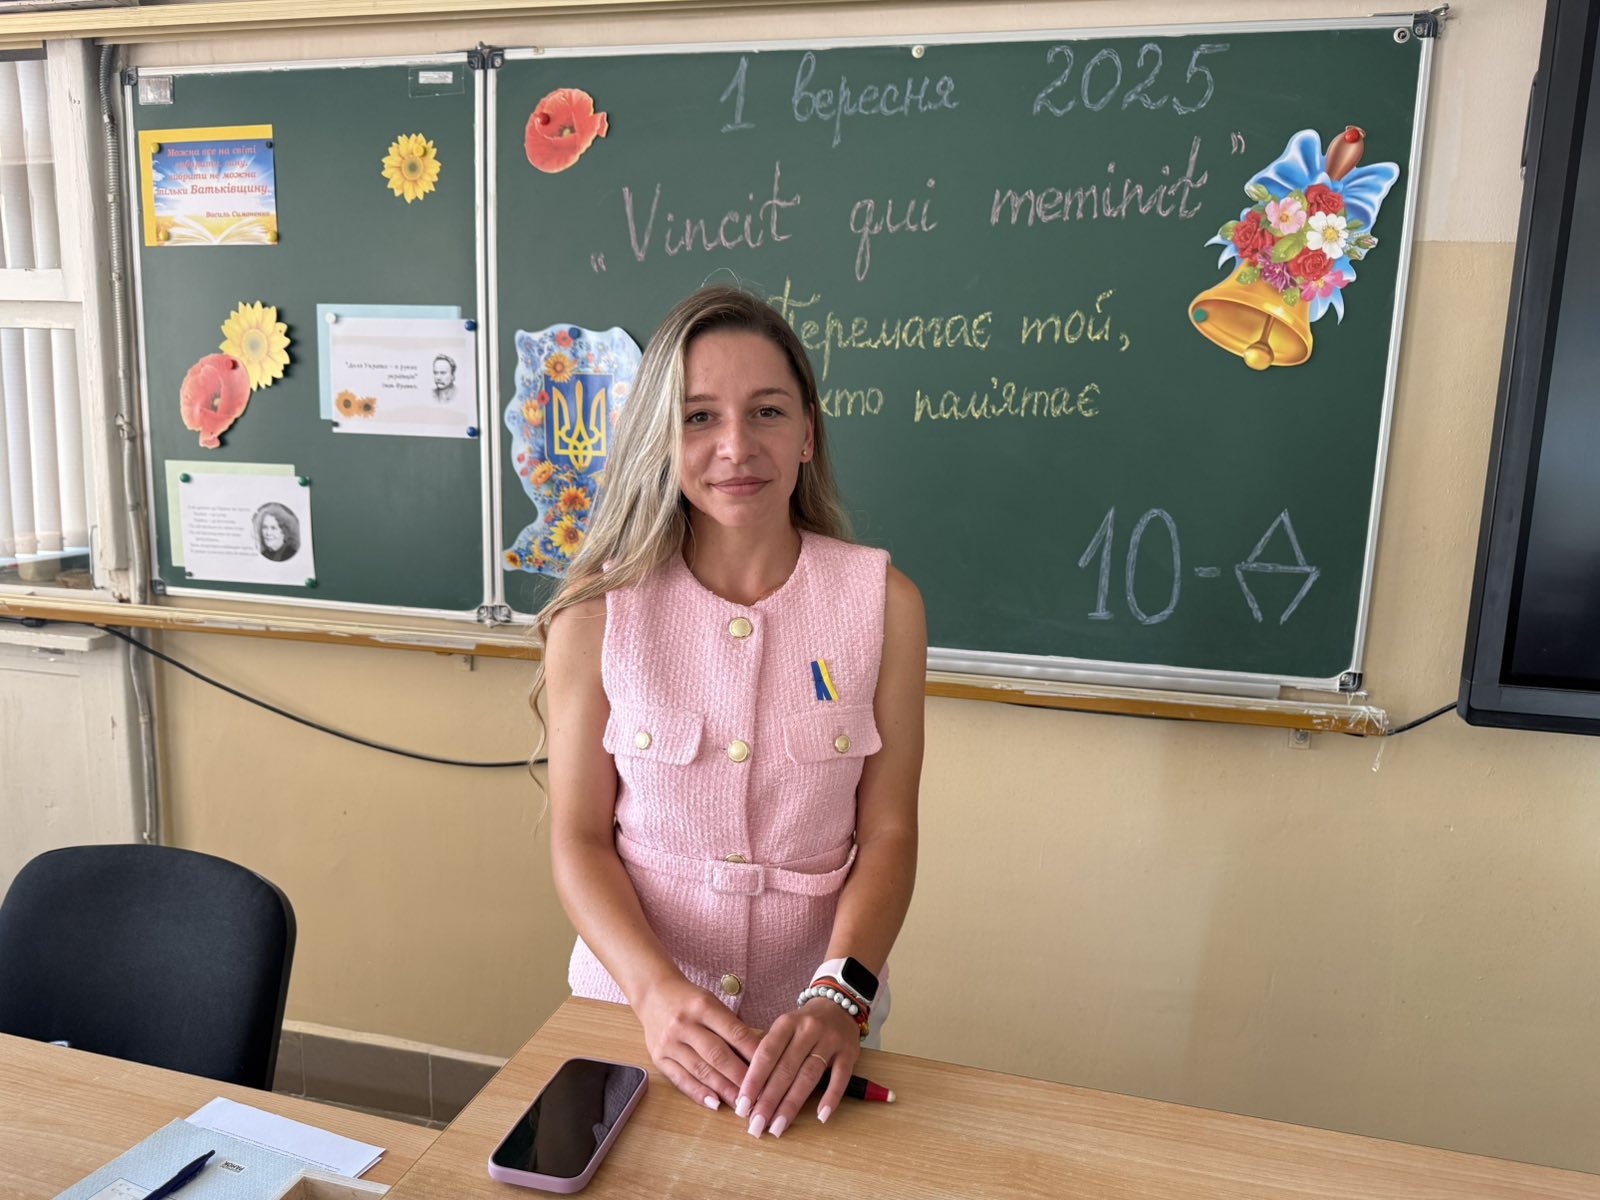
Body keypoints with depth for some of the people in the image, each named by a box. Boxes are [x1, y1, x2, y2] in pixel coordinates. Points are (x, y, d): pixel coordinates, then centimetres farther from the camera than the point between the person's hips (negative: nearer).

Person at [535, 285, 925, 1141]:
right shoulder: (598, 611, -11)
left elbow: (887, 832, -8)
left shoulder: (884, 603, -10)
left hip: (813, 1020, 1)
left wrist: (840, 996, -22)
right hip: (635, 1000, 0)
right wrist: (657, 992, -22)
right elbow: (579, 839, -8)